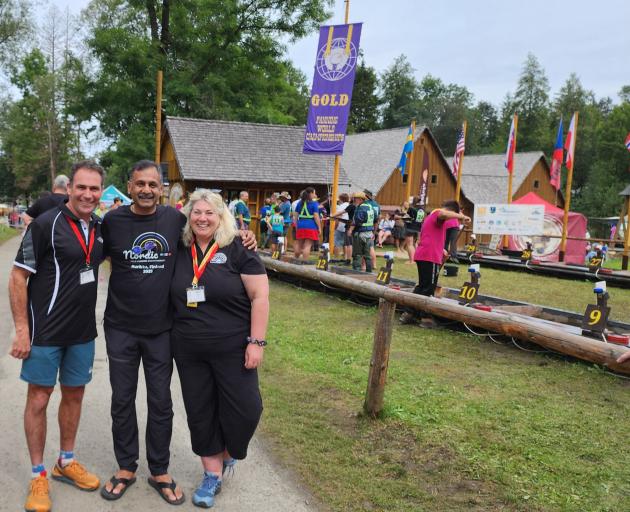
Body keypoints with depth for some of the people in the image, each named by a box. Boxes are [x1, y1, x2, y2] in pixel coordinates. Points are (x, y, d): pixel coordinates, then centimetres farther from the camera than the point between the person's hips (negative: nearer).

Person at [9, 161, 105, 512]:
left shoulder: (100, 227, 2)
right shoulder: (46, 224, -14)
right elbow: (18, 277, -12)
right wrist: (22, 330, -15)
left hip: (83, 331, 6)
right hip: (45, 331, -5)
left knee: (74, 394, 16)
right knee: (39, 398, 5)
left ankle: (67, 462, 33)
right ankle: (38, 475, 20)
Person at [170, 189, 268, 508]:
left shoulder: (238, 250, -8)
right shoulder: (179, 251, 3)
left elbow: (260, 296, -10)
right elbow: (171, 296, 16)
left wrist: (256, 341, -14)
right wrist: (172, 333, 7)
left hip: (232, 348, -3)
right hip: (188, 351, 4)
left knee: (244, 408, 0)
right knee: (199, 412, 10)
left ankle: (228, 454, 31)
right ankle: (212, 474, 27)